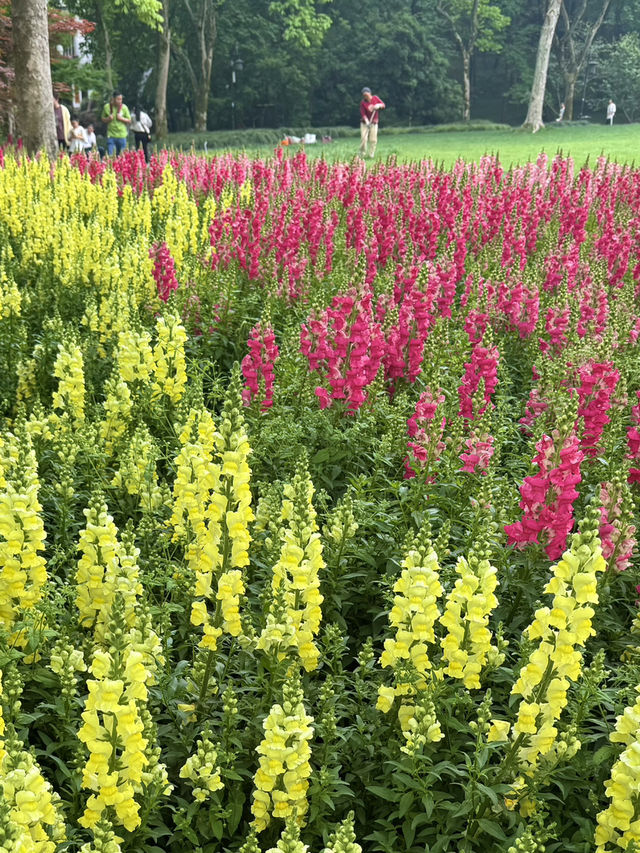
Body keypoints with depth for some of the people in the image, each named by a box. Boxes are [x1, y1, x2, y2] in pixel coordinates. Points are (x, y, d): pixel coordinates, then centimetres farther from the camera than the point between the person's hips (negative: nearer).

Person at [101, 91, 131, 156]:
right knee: (110, 155, -9)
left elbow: (129, 121, 3)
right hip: (111, 135, 0)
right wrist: (108, 119, -10)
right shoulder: (107, 107, -1)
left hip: (122, 136, 0)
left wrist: (121, 118, -14)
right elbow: (103, 119, 12)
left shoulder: (124, 107, -3)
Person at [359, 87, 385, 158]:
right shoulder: (363, 102, -10)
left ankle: (371, 155, 7)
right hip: (365, 123, -2)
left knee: (373, 140, -1)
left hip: (374, 123, 2)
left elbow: (383, 105, -2)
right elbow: (363, 114, -17)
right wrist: (367, 121, -32)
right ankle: (362, 154, -4)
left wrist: (378, 105, -25)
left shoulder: (375, 98, -3)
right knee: (363, 138, -12)